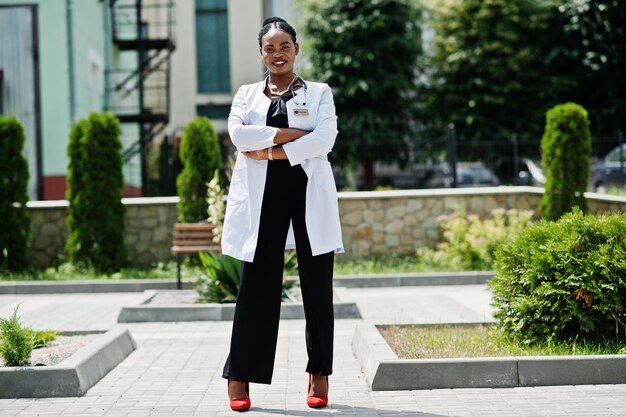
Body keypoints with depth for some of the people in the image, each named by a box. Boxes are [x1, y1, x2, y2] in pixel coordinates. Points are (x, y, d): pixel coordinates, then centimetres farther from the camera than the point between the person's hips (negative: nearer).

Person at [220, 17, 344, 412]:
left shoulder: (319, 93, 10)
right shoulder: (247, 94, 15)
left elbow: (326, 137, -8)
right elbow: (238, 132, -6)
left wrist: (271, 151, -12)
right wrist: (294, 133, -12)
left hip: (310, 192, 0)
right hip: (263, 195, 1)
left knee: (317, 285, 2)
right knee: (257, 285, -1)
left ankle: (319, 374, 9)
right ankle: (240, 377, 3)